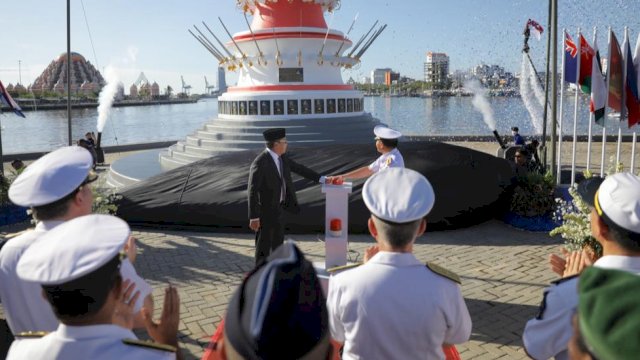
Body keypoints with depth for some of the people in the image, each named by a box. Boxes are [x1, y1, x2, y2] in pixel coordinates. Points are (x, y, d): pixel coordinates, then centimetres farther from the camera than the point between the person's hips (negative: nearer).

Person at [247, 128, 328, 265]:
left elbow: (299, 169, 9)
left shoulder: (281, 157, 1)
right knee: (264, 244, 3)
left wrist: (321, 178, 3)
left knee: (278, 243, 18)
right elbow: (252, 191, -24)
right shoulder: (260, 162, -24)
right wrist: (254, 217, -24)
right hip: (265, 210, -8)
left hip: (278, 207, 9)